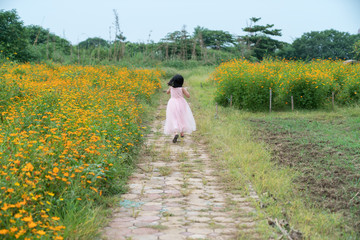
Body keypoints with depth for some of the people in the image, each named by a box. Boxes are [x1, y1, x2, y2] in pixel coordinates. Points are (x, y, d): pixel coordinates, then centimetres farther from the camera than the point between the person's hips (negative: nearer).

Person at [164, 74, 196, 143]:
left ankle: (176, 133, -26)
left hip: (172, 103, 1)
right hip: (181, 104, -1)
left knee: (174, 119, -3)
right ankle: (182, 133, 28)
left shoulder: (171, 88, -2)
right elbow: (188, 96, -6)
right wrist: (186, 90, 10)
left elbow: (167, 92, 19)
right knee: (182, 118, 18)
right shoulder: (182, 88, -11)